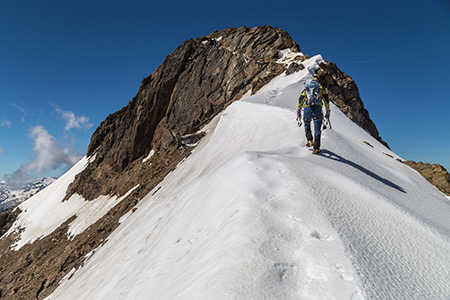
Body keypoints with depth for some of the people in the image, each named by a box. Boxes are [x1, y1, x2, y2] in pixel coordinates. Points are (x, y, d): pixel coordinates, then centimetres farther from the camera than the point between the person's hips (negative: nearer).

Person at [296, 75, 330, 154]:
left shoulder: (306, 89, 25)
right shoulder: (321, 88, 23)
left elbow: (300, 100, 16)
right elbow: (326, 99, 13)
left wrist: (298, 112, 18)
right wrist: (328, 111, 14)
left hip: (307, 108, 1)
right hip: (317, 108, -1)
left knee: (307, 125, 26)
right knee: (317, 129, 2)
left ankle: (309, 141, 11)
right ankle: (316, 149, -3)